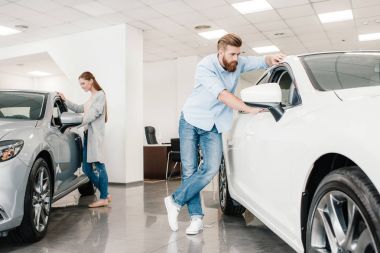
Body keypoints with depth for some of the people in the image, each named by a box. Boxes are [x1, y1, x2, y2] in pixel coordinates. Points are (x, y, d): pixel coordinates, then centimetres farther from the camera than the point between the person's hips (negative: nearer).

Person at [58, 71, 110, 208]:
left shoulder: (100, 94, -2)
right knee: (87, 167, 5)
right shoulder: (91, 98, 25)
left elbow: (94, 113, -13)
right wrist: (65, 100, 18)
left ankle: (103, 198, -2)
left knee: (99, 165, -7)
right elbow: (79, 109, 27)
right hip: (88, 133, 9)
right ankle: (105, 194, 13)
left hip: (95, 133, -9)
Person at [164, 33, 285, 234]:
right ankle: (196, 217, 8)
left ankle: (175, 201, 2)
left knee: (211, 169, -14)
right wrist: (250, 109, -30)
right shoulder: (205, 66, -19)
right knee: (189, 170, -5)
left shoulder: (238, 63, -2)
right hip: (191, 121, -3)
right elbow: (222, 95, -28)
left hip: (214, 126, 4)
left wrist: (271, 59, -18)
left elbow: (261, 61, 7)